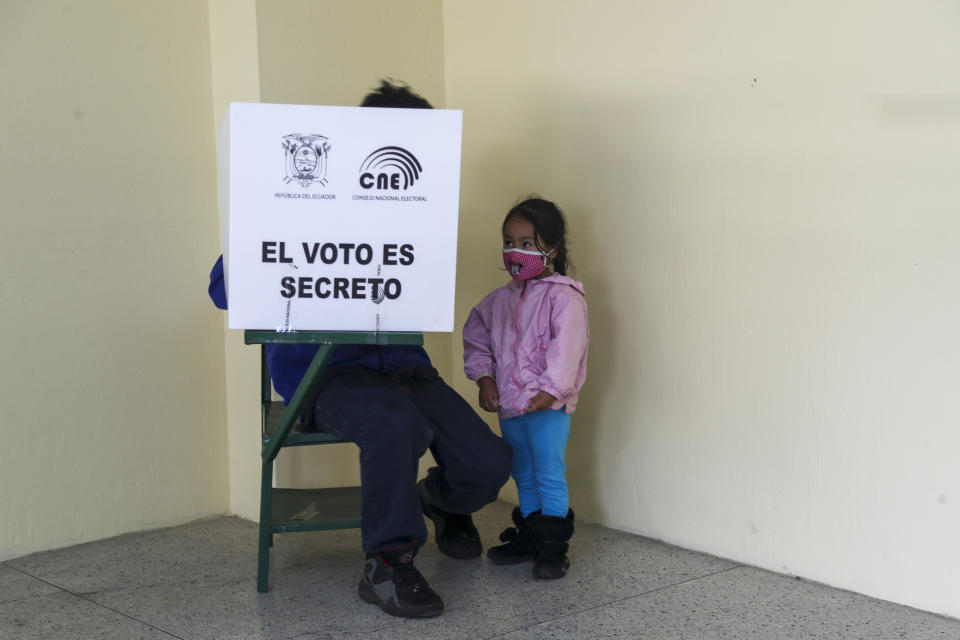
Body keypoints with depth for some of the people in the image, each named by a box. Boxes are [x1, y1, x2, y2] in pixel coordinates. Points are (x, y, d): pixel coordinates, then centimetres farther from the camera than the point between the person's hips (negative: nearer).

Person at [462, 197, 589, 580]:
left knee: (549, 475, -4)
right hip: (508, 405, 7)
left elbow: (566, 348, -18)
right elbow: (476, 335, 17)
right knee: (523, 475, 16)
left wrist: (550, 390, -23)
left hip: (547, 406, -7)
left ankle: (554, 545, 3)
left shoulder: (563, 297, -11)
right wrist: (484, 377, 5)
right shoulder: (502, 299, 10)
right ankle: (528, 536, 27)